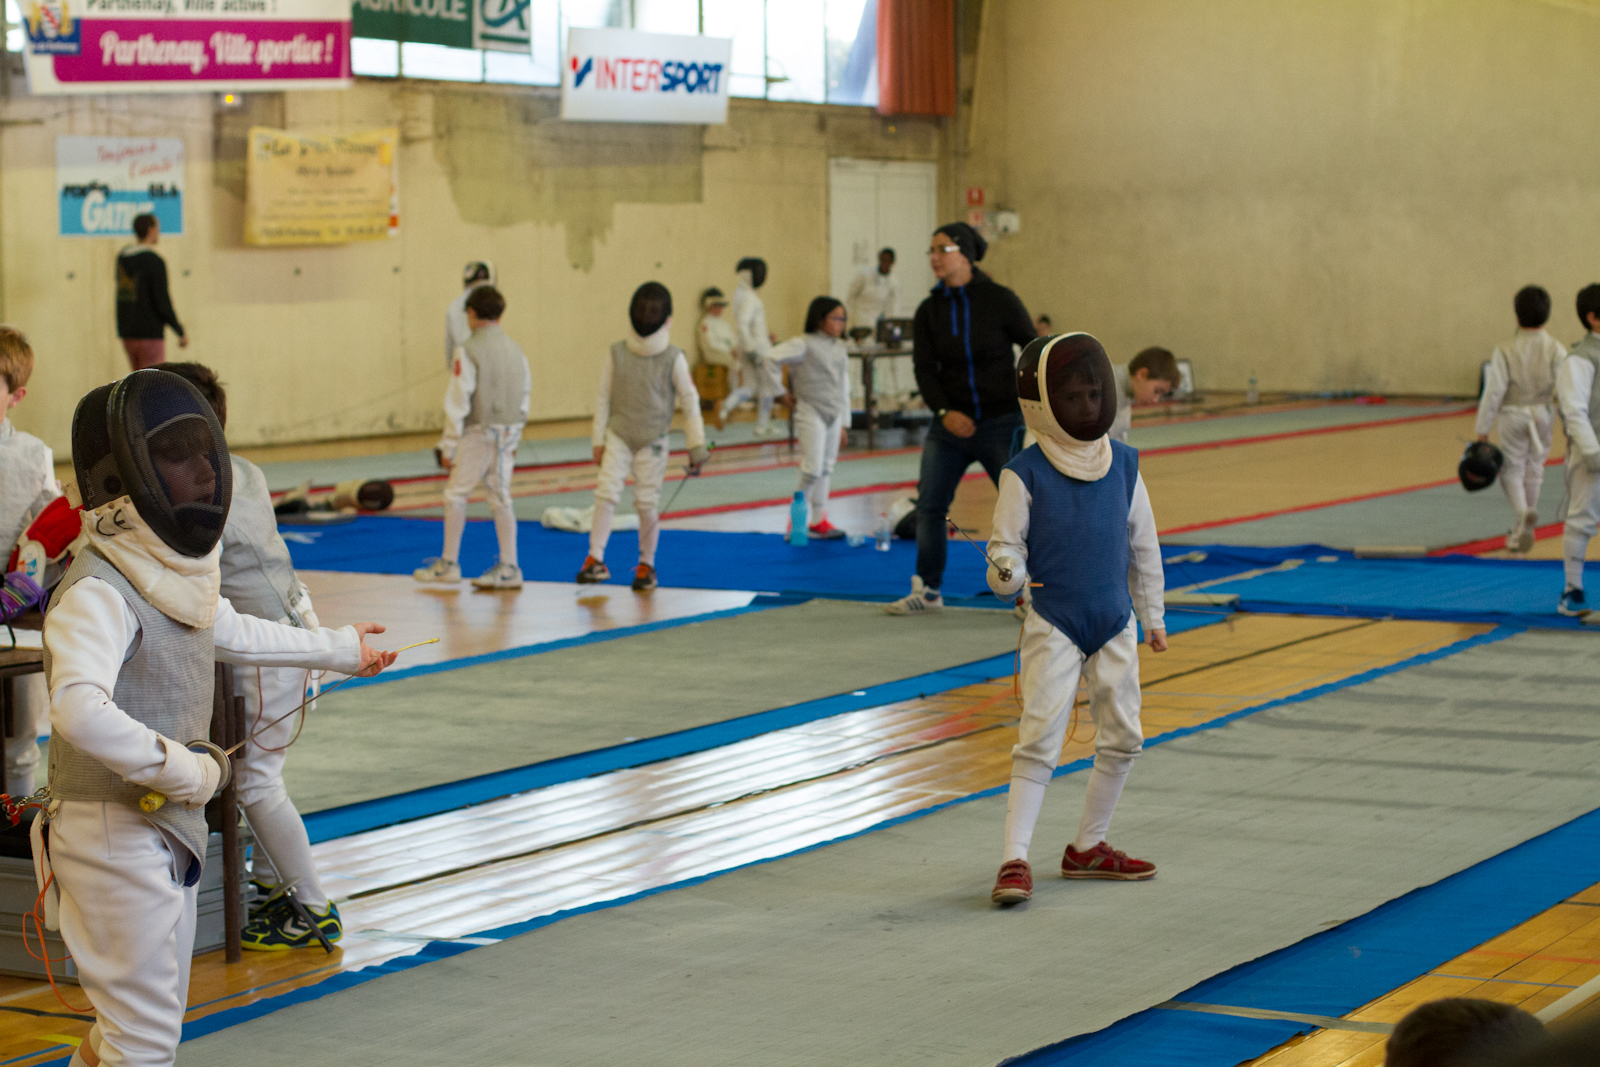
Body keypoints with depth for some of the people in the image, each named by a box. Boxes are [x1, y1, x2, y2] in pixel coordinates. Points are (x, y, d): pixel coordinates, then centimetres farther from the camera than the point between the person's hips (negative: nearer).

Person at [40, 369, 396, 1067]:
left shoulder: (177, 568, 6)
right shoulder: (98, 590, -24)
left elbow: (234, 634, 26)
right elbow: (79, 710, -40)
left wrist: (341, 648, 37)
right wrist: (185, 769, -28)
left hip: (168, 827, 9)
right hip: (116, 833, -9)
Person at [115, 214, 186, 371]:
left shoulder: (122, 257, 8)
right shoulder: (156, 262, -16)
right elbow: (163, 304, -18)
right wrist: (181, 332, -7)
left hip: (127, 334, 8)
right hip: (150, 335, -8)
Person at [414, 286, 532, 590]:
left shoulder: (469, 351, -13)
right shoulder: (515, 349, 6)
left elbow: (458, 402, -14)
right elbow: (525, 394, 11)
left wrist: (449, 445, -8)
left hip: (478, 433, -6)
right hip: (508, 434, 6)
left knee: (456, 495, 7)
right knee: (501, 499, 9)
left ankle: (449, 564, 11)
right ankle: (508, 568, 6)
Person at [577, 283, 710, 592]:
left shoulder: (673, 358, -8)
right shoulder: (617, 353, -3)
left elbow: (690, 402, -4)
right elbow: (603, 398, 2)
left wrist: (697, 446, -7)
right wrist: (598, 441, 1)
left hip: (653, 441, -1)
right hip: (618, 436, 1)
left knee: (647, 504, 2)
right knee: (606, 493, -15)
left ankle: (646, 566, 18)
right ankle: (595, 561, -14)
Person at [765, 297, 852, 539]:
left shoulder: (840, 348, 12)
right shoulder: (804, 344, -10)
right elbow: (770, 359, -19)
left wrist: (844, 424, 16)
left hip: (834, 414, 7)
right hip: (810, 413, -7)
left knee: (826, 468, 9)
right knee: (812, 469, -11)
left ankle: (818, 519, 16)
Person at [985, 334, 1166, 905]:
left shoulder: (1122, 465, 2)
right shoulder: (1025, 474, -11)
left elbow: (1143, 544, 11)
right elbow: (1005, 547, -9)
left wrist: (1153, 615, 15)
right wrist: (1006, 572, -33)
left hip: (1115, 623, 5)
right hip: (1053, 624, -5)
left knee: (1122, 738, 11)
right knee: (1039, 740, -11)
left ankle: (1088, 847, 27)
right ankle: (1014, 860, -9)